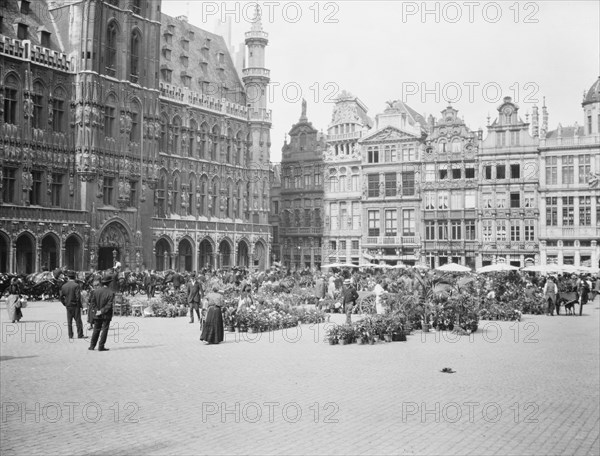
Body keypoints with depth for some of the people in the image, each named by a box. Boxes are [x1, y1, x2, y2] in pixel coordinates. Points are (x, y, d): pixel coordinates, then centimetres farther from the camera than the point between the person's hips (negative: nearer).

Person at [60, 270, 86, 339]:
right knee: (78, 321, 1)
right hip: (75, 306, -5)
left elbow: (61, 296, 7)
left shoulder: (64, 286, 4)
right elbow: (78, 296, -17)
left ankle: (70, 335, 12)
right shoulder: (76, 285, -13)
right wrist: (79, 305, -8)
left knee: (69, 321, 11)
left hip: (68, 306, 5)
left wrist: (65, 304, 14)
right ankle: (80, 335, 1)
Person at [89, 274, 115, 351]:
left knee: (96, 330, 15)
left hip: (97, 315, 4)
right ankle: (101, 347, 4)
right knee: (104, 330, 4)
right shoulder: (111, 293, -14)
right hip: (106, 315, -4)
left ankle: (92, 346, 17)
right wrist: (102, 311, -13)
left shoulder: (96, 291, 1)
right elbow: (109, 305, -19)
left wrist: (93, 310, -2)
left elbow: (92, 302, 1)